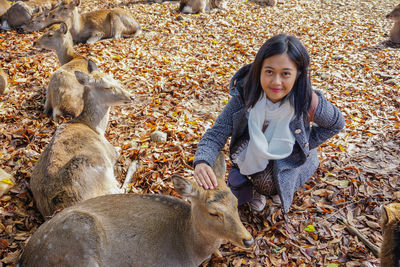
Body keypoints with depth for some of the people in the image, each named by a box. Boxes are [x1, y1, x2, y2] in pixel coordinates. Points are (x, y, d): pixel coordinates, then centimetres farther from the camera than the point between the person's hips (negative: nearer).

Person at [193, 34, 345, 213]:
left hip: (289, 159, -1)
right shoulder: (244, 96, -29)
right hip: (251, 156, 1)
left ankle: (275, 188, 11)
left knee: (266, 181, -27)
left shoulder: (307, 102, -31)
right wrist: (202, 163, -49)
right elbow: (216, 134, -29)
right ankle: (256, 188, 26)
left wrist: (306, 144, -13)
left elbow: (336, 124, -8)